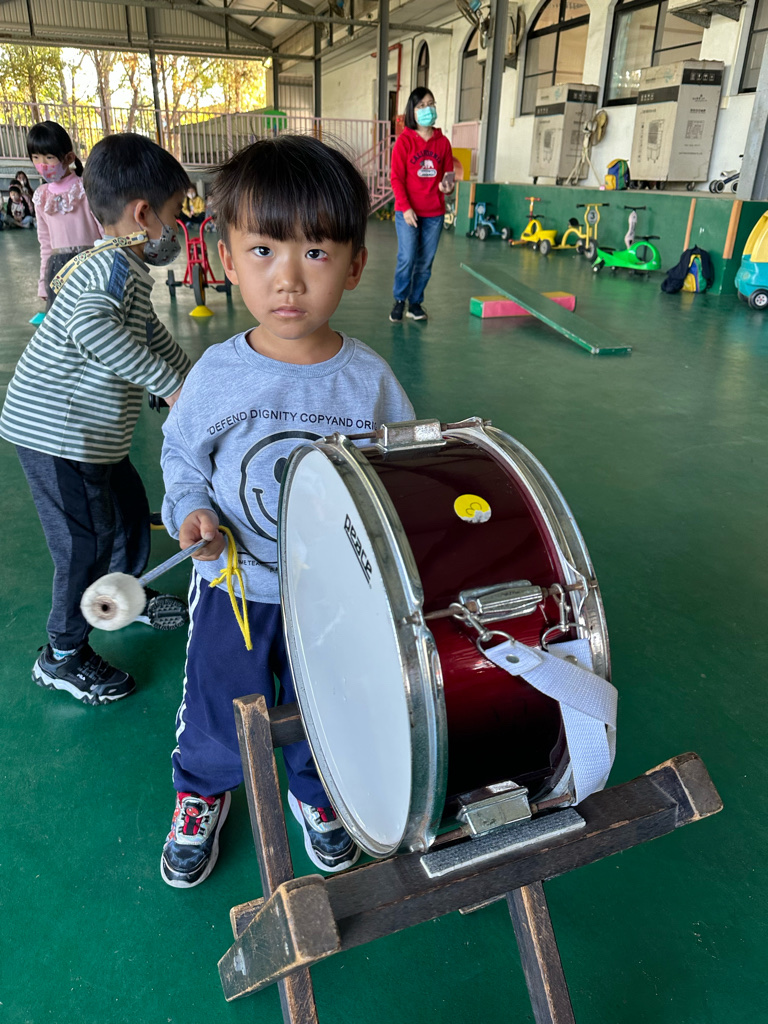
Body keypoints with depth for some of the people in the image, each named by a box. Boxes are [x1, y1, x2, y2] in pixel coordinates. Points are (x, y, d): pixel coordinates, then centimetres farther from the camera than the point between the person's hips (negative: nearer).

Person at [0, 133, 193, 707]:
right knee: (88, 541, -1)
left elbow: (152, 338, 27)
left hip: (89, 431, 10)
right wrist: (168, 383, -34)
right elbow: (90, 327, -38)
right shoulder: (115, 267, -19)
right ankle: (62, 657, 18)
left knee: (129, 510, 22)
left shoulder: (128, 271, 14)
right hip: (57, 434, -10)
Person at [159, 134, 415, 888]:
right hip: (233, 587, 0)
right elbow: (183, 457, -1)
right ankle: (201, 794, 55)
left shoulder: (369, 379, -15)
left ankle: (314, 792, 57)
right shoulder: (216, 375, -16)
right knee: (218, 718, 19)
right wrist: (192, 509, -19)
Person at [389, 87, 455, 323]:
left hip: (434, 213, 3)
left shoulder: (442, 142, 7)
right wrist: (406, 208, -14)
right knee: (407, 258, -8)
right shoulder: (404, 140, -1)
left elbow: (448, 172, 14)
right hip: (407, 212, -3)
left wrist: (447, 185, -10)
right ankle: (399, 300, 11)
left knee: (425, 262, 5)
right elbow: (397, 177, -5)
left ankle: (415, 303, 18)